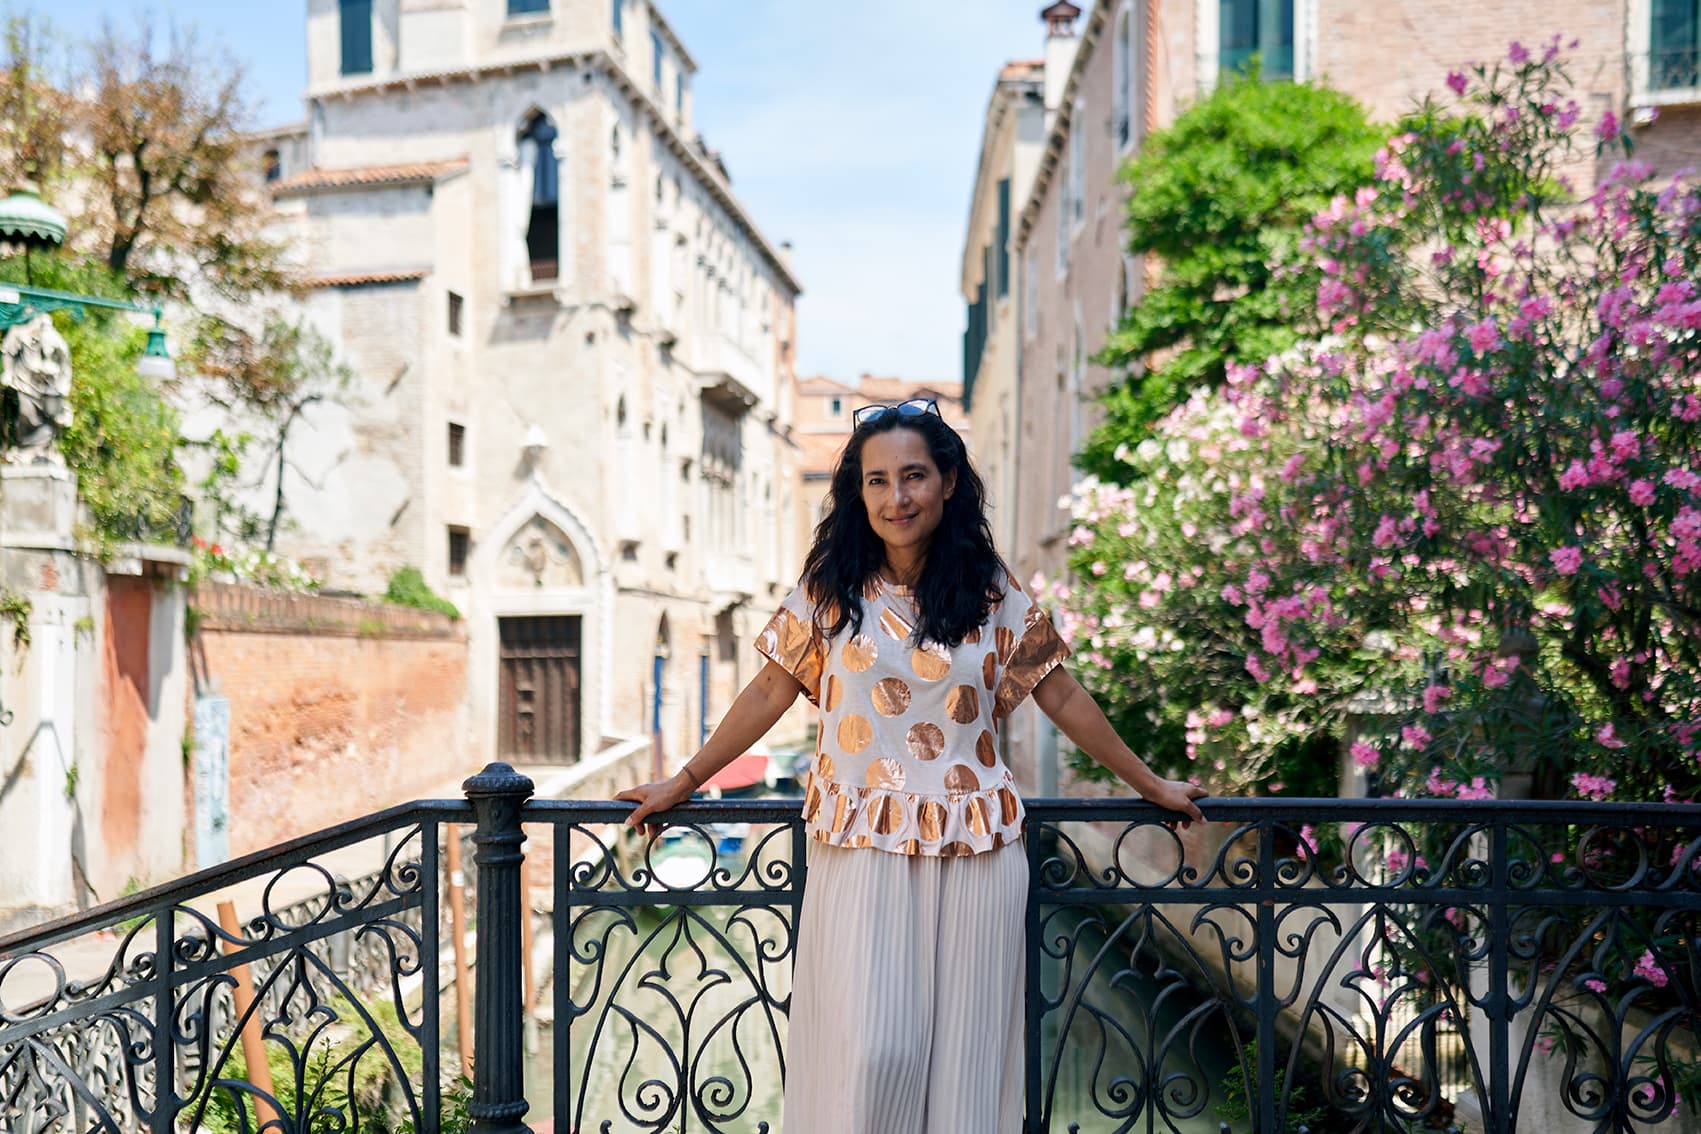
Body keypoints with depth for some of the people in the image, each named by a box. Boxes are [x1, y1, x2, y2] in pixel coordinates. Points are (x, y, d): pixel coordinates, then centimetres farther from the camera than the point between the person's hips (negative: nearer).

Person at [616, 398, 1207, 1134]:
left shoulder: (992, 592, 3)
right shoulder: (830, 589, 2)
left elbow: (1062, 697, 9)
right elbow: (769, 693, 6)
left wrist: (1151, 786, 13)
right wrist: (682, 784, 6)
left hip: (974, 856, 1)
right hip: (861, 849, -1)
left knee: (962, 1047, 6)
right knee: (869, 1052, -5)